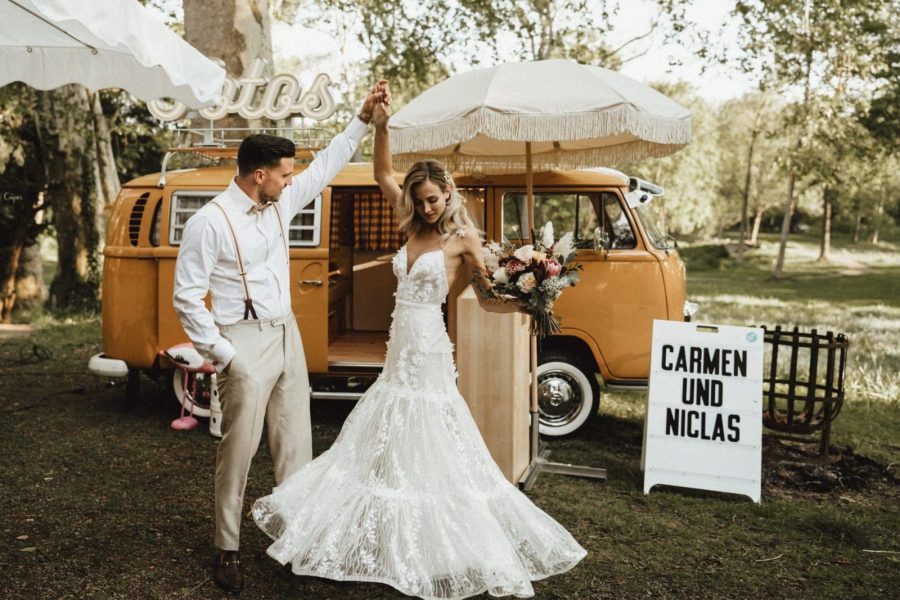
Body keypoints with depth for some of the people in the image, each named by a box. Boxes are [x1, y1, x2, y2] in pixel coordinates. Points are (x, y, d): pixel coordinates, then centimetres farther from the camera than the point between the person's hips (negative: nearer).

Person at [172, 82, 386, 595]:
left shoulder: (280, 203, 5)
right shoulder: (209, 223, -14)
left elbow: (326, 166, 17)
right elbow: (187, 299, -12)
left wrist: (363, 119, 13)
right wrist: (224, 356, -14)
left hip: (287, 336, 7)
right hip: (245, 344, -7)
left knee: (296, 444, 11)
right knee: (239, 449, 1)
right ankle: (228, 551, 17)